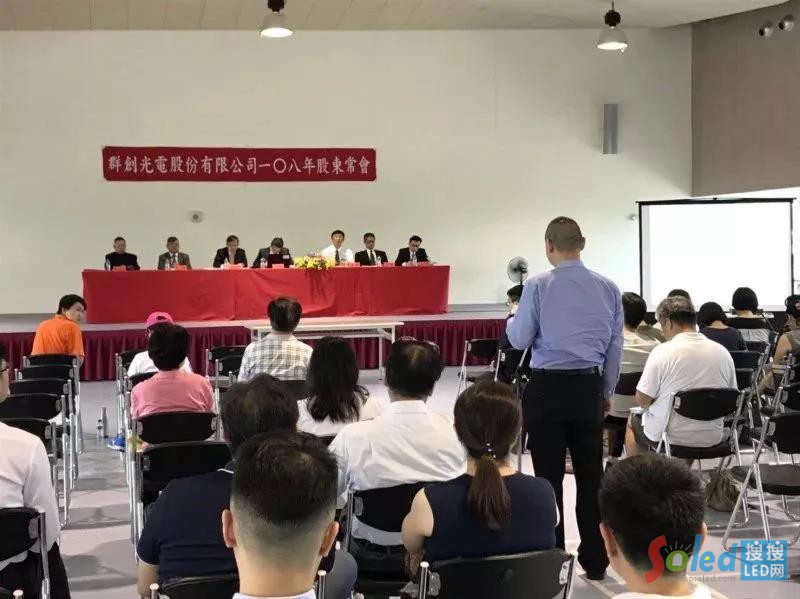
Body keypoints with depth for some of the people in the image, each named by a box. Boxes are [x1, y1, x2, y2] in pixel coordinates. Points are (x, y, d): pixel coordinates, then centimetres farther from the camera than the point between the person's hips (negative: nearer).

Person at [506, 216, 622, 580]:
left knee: (549, 477, 4)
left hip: (548, 388, -3)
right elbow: (615, 345, 9)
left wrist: (513, 318, 19)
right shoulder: (607, 289, 3)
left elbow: (519, 340, -3)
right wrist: (607, 390, 21)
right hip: (589, 388, 3)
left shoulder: (538, 287, -9)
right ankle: (595, 560, 18)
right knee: (590, 475, 11)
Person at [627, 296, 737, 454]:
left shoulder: (662, 352, -17)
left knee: (633, 421, 26)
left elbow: (641, 400, -13)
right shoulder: (723, 352, -3)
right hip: (712, 438, 4)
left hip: (670, 437, -4)